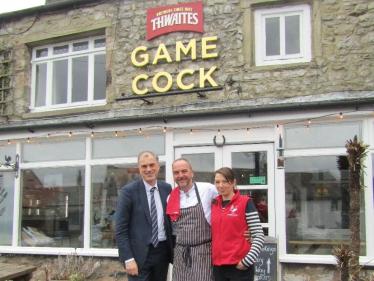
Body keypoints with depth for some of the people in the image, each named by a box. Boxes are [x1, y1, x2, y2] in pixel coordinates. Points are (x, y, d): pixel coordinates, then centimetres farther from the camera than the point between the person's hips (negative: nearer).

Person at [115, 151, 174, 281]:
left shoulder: (167, 188, 5)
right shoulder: (128, 191, -8)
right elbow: (120, 229, -10)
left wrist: (174, 247, 8)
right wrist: (128, 258, -15)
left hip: (163, 251, 4)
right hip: (139, 253, -4)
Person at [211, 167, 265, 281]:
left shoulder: (245, 202, -5)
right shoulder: (214, 205, 9)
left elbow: (259, 236, -9)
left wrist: (247, 261, -15)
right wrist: (213, 258, 9)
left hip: (240, 267, -5)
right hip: (218, 267, 5)